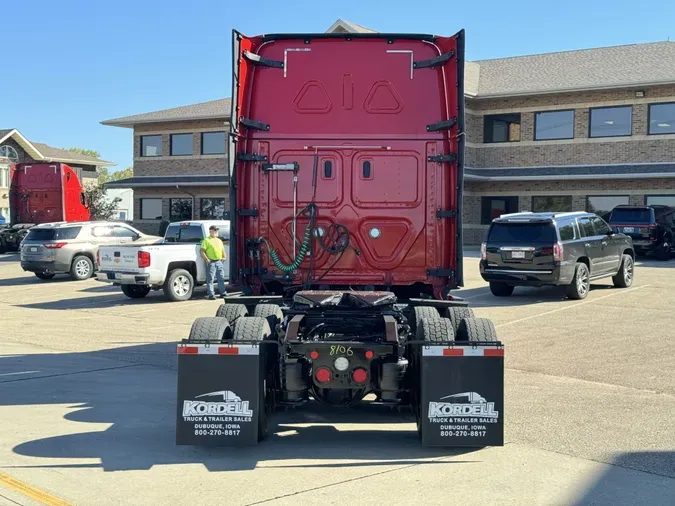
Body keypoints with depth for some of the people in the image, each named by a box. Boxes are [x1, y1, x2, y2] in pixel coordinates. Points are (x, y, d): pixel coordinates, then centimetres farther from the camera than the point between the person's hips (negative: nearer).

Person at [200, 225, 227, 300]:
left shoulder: (219, 241, 20)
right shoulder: (206, 240, -1)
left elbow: (223, 250, 27)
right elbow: (202, 251, -8)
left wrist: (224, 257, 10)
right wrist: (207, 259, -17)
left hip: (219, 262, 6)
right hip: (211, 262, -6)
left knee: (221, 278, 9)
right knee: (210, 279, -5)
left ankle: (223, 293, 17)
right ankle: (211, 295, -5)